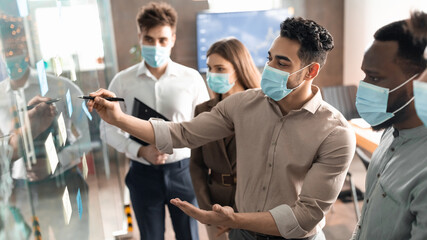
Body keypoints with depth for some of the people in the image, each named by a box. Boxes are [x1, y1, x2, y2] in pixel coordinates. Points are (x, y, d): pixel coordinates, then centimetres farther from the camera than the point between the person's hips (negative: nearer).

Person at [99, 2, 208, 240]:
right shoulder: (123, 81, -3)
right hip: (144, 173, 1)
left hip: (182, 170, 0)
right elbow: (109, 129, 0)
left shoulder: (191, 78, -5)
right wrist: (141, 151, -14)